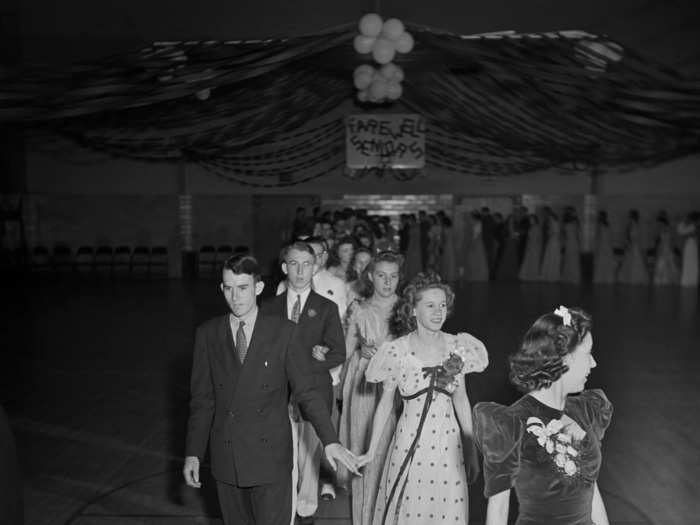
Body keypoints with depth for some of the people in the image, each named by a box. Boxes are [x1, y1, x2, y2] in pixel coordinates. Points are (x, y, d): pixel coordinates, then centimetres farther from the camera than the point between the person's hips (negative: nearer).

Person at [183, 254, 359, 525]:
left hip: (270, 456, -2)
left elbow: (306, 390, -6)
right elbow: (201, 399, 4)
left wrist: (330, 441, -13)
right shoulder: (207, 334, 0)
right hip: (225, 458, 2)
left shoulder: (284, 332, -6)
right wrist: (193, 453, 1)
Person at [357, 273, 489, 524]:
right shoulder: (397, 350, -10)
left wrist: (471, 447, 10)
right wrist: (372, 451, 1)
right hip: (410, 441, -2)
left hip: (448, 442, 2)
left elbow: (461, 400, 7)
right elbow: (385, 403, -2)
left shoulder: (457, 346, -2)